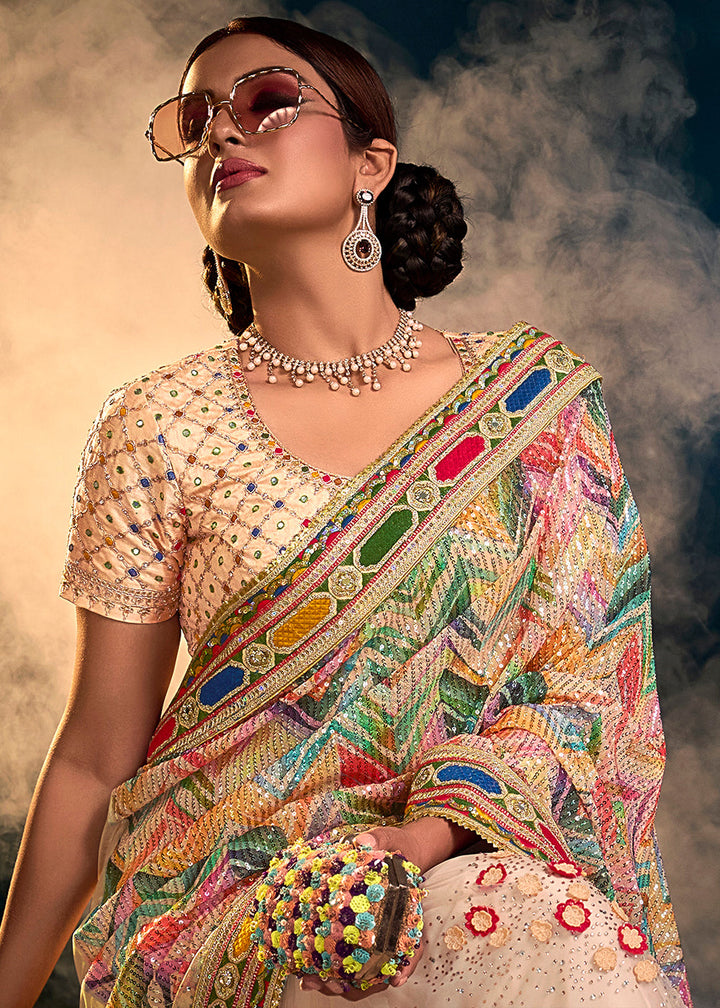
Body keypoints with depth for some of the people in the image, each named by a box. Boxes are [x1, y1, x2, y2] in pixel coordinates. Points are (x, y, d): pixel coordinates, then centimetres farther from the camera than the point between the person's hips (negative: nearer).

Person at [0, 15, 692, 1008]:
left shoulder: (536, 394, 2)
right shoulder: (160, 427, -2)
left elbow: (581, 679, 0)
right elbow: (94, 759, 3)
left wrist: (430, 836, -18)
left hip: (474, 869, 3)